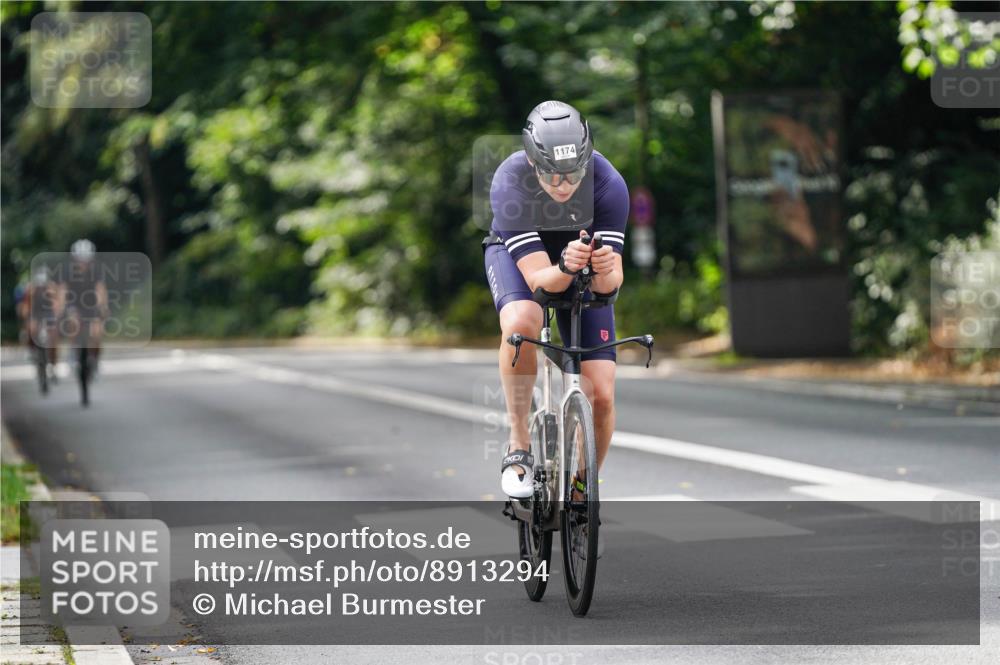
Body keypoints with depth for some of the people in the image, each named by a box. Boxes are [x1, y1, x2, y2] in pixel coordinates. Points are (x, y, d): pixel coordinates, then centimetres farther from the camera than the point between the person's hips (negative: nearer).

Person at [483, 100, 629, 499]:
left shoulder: (608, 184, -31)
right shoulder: (509, 183, -35)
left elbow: (610, 283, -29)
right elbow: (539, 278, -37)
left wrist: (605, 271, -52)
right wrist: (565, 268, -58)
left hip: (584, 258, 2)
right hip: (517, 253, -1)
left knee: (601, 395, -11)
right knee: (520, 324, -38)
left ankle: (583, 490, 13)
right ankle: (519, 447, -20)